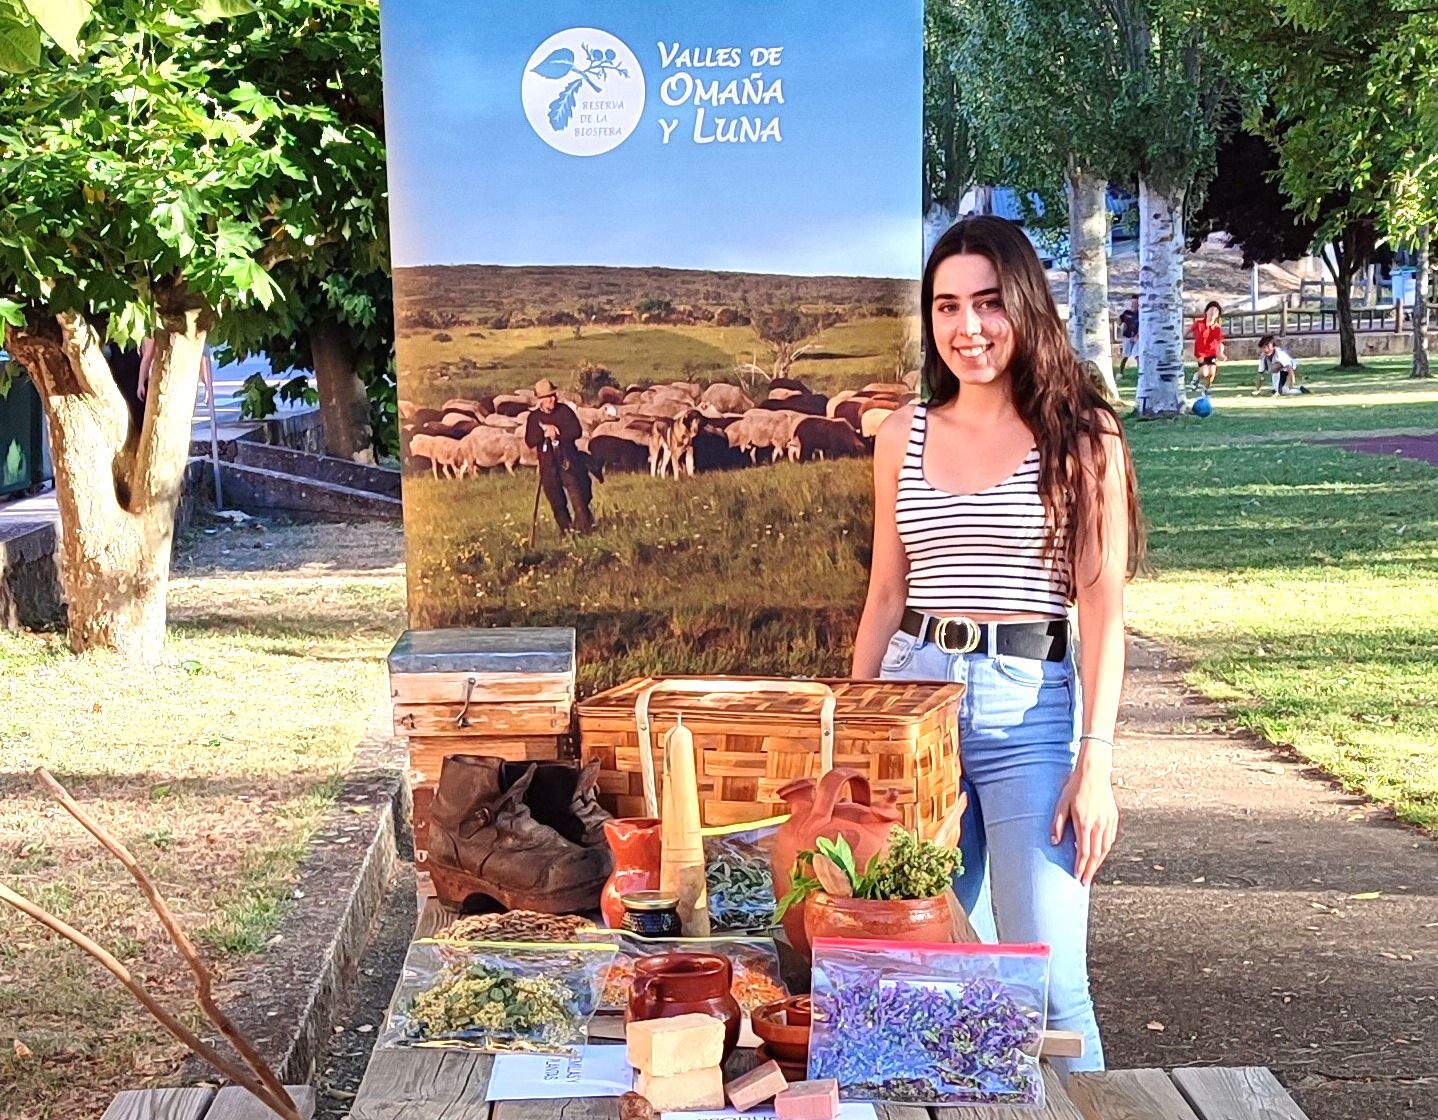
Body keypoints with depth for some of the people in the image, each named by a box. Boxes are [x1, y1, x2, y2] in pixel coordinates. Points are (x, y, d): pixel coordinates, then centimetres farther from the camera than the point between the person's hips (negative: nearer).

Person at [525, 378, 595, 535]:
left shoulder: (564, 411, -1)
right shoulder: (534, 417, 3)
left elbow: (577, 431, -11)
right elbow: (530, 441, -6)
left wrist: (556, 434, -16)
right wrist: (545, 433, -20)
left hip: (568, 460, -2)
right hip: (548, 464, 2)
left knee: (578, 497, -9)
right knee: (556, 502, 7)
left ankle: (586, 528, -3)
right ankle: (566, 530, 19)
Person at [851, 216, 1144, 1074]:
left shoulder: (1081, 436, -1)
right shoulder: (904, 436, 10)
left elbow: (1102, 607, -4)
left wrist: (1096, 761, -11)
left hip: (1031, 703, -3)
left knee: (1048, 984, -7)